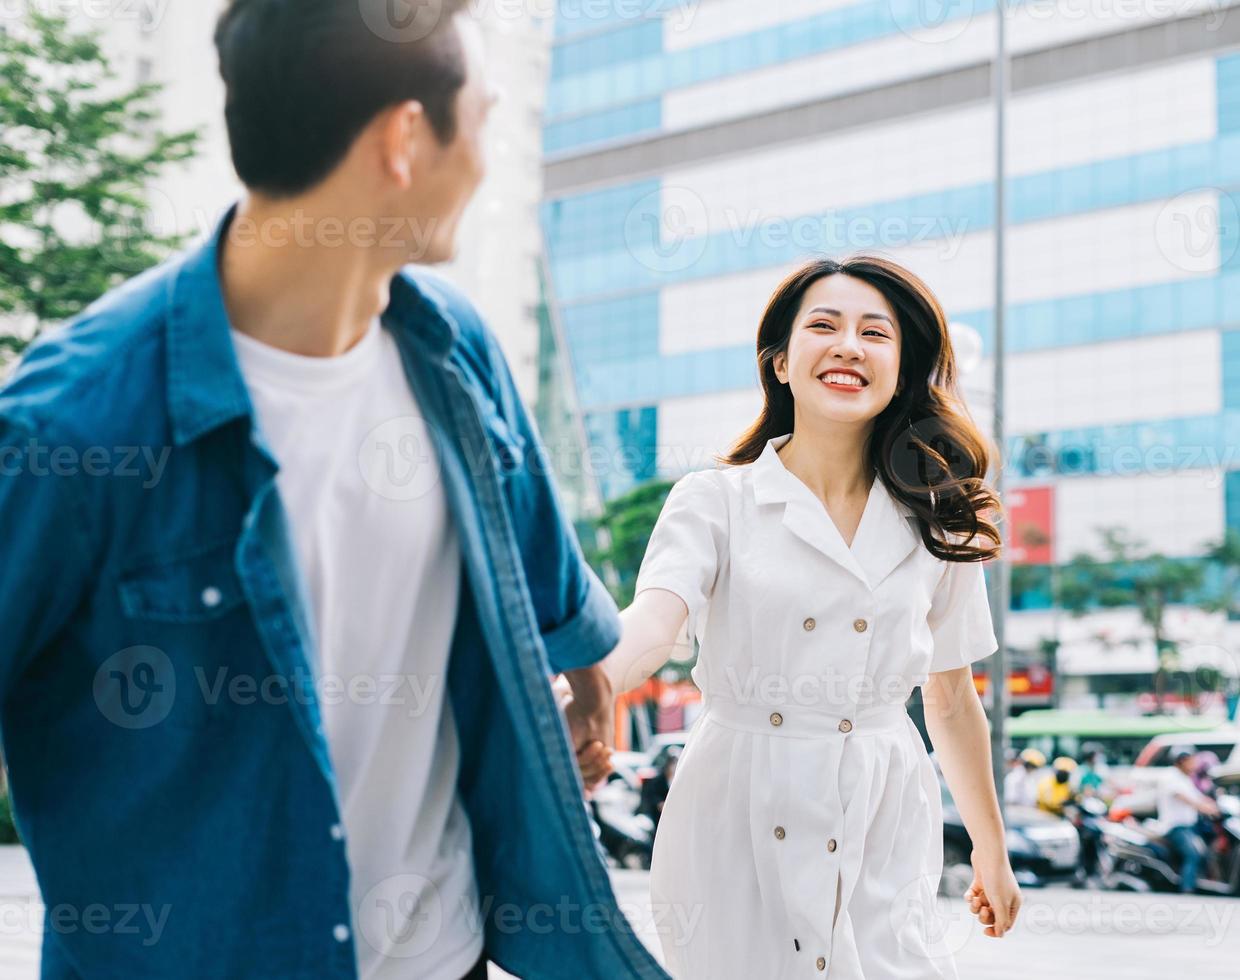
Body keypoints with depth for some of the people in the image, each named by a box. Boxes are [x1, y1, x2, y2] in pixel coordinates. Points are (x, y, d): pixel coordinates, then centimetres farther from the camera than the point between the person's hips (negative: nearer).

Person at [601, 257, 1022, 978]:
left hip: (883, 840, 2)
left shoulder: (936, 526, 5)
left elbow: (952, 702, 14)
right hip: (742, 830, -1)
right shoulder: (715, 502, -2)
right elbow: (652, 623, -20)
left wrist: (992, 851, 20)